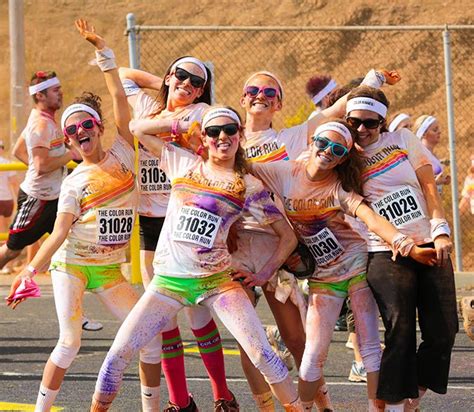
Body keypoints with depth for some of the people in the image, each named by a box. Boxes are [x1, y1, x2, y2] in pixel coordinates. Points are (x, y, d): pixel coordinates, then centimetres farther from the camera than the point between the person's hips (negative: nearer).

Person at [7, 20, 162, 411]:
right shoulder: (75, 182, -2)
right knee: (70, 342, -13)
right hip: (71, 264, -3)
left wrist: (102, 50, -9)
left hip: (110, 269, 3)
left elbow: (119, 98, -4)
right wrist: (31, 270, -19)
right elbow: (60, 232, -8)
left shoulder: (122, 154, 3)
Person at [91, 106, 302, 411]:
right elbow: (137, 128, 13)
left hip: (217, 282, -2)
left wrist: (265, 274, -1)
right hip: (167, 282, 2)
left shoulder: (249, 186, 2)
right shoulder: (183, 164, 8)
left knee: (261, 352, -15)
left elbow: (288, 236, 7)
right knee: (118, 354, -5)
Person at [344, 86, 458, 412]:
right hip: (386, 255, -2)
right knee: (400, 333, -14)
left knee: (442, 332, -3)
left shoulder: (403, 139, 9)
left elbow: (428, 186, 4)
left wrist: (440, 231, -7)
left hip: (429, 246, 2)